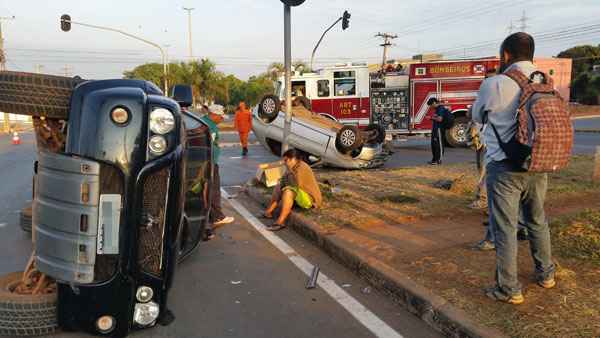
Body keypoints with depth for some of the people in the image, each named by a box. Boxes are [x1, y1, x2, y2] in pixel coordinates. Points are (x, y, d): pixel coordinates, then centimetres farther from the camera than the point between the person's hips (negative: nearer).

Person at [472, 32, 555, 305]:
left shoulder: (494, 85, -13)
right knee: (537, 221, 22)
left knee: (505, 229, 3)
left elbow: (477, 116, 4)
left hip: (504, 167, -6)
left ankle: (509, 290, 11)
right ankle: (546, 274, 38)